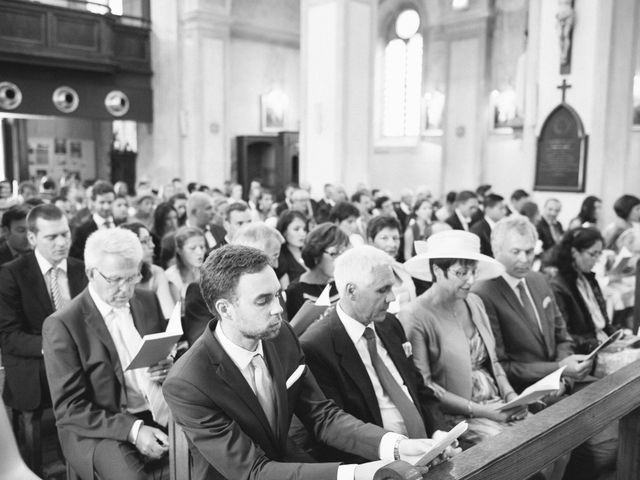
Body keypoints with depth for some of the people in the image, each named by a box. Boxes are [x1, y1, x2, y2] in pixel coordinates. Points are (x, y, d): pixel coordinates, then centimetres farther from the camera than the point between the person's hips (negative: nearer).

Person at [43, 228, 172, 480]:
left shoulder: (148, 301, 7)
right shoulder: (62, 325, -8)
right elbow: (69, 408, -9)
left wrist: (168, 367, -4)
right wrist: (132, 430, -20)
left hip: (163, 415, 5)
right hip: (104, 429, -4)